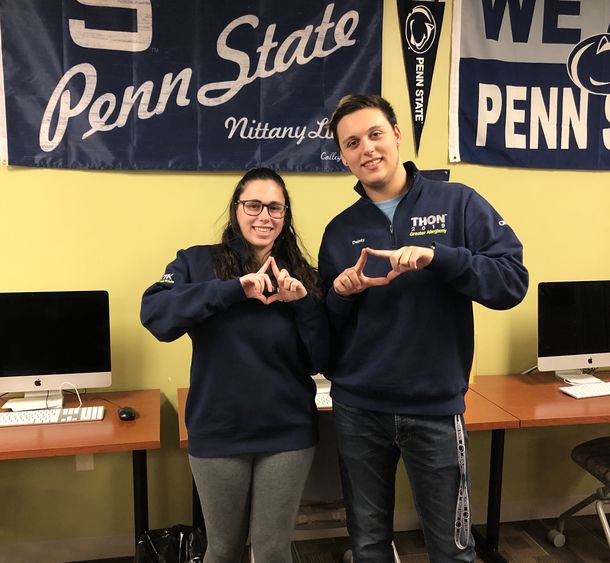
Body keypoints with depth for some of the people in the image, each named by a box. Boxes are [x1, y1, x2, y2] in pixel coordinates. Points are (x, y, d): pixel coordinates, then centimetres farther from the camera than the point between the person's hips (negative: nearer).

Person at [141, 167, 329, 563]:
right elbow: (155, 314, -21)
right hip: (218, 434, -1)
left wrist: (304, 302, -17)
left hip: (288, 435, 1)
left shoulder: (302, 276, 1)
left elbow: (322, 361, -3)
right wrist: (233, 289, -27)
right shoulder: (198, 262, -4)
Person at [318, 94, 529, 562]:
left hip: (435, 407, -2)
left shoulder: (458, 203, -3)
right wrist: (342, 293, -13)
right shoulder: (340, 229, 5)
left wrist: (436, 256, -24)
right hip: (357, 409, 3)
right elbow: (326, 328, 7)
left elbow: (513, 282, -12)